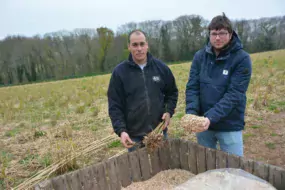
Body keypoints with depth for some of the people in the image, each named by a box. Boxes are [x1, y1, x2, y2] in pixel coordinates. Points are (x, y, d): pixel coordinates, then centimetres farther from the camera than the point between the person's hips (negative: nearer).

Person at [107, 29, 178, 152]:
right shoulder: (119, 71, -6)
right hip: (134, 136, -2)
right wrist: (121, 130, -16)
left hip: (160, 131, 2)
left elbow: (172, 92, 12)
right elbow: (114, 106, -5)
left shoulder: (161, 67, 0)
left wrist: (169, 111, -3)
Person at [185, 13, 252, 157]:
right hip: (203, 123, 3)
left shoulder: (242, 58, -11)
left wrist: (211, 117, -28)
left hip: (230, 126, -3)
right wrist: (191, 113, -20)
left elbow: (234, 94, -18)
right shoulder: (199, 56, -1)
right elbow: (192, 87, -4)